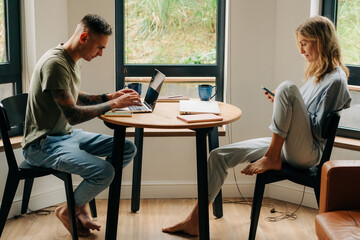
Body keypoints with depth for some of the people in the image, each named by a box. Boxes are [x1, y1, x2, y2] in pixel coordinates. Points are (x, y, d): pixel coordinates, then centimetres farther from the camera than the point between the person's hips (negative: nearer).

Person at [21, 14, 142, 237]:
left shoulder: (74, 61, 9)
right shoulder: (55, 63, -22)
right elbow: (72, 115, -25)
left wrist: (110, 96, 11)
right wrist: (113, 104, -19)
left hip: (66, 135, 10)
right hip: (43, 144, -10)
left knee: (128, 149, 1)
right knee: (104, 171, -29)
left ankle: (81, 204, 8)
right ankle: (68, 210, 1)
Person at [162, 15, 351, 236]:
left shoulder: (336, 79, -12)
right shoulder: (318, 73, 17)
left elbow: (319, 129, -16)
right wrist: (282, 105, 8)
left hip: (308, 152, -9)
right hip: (287, 147, 9)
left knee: (287, 88, -30)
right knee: (219, 155, 0)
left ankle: (271, 160, -18)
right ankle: (195, 222, 3)